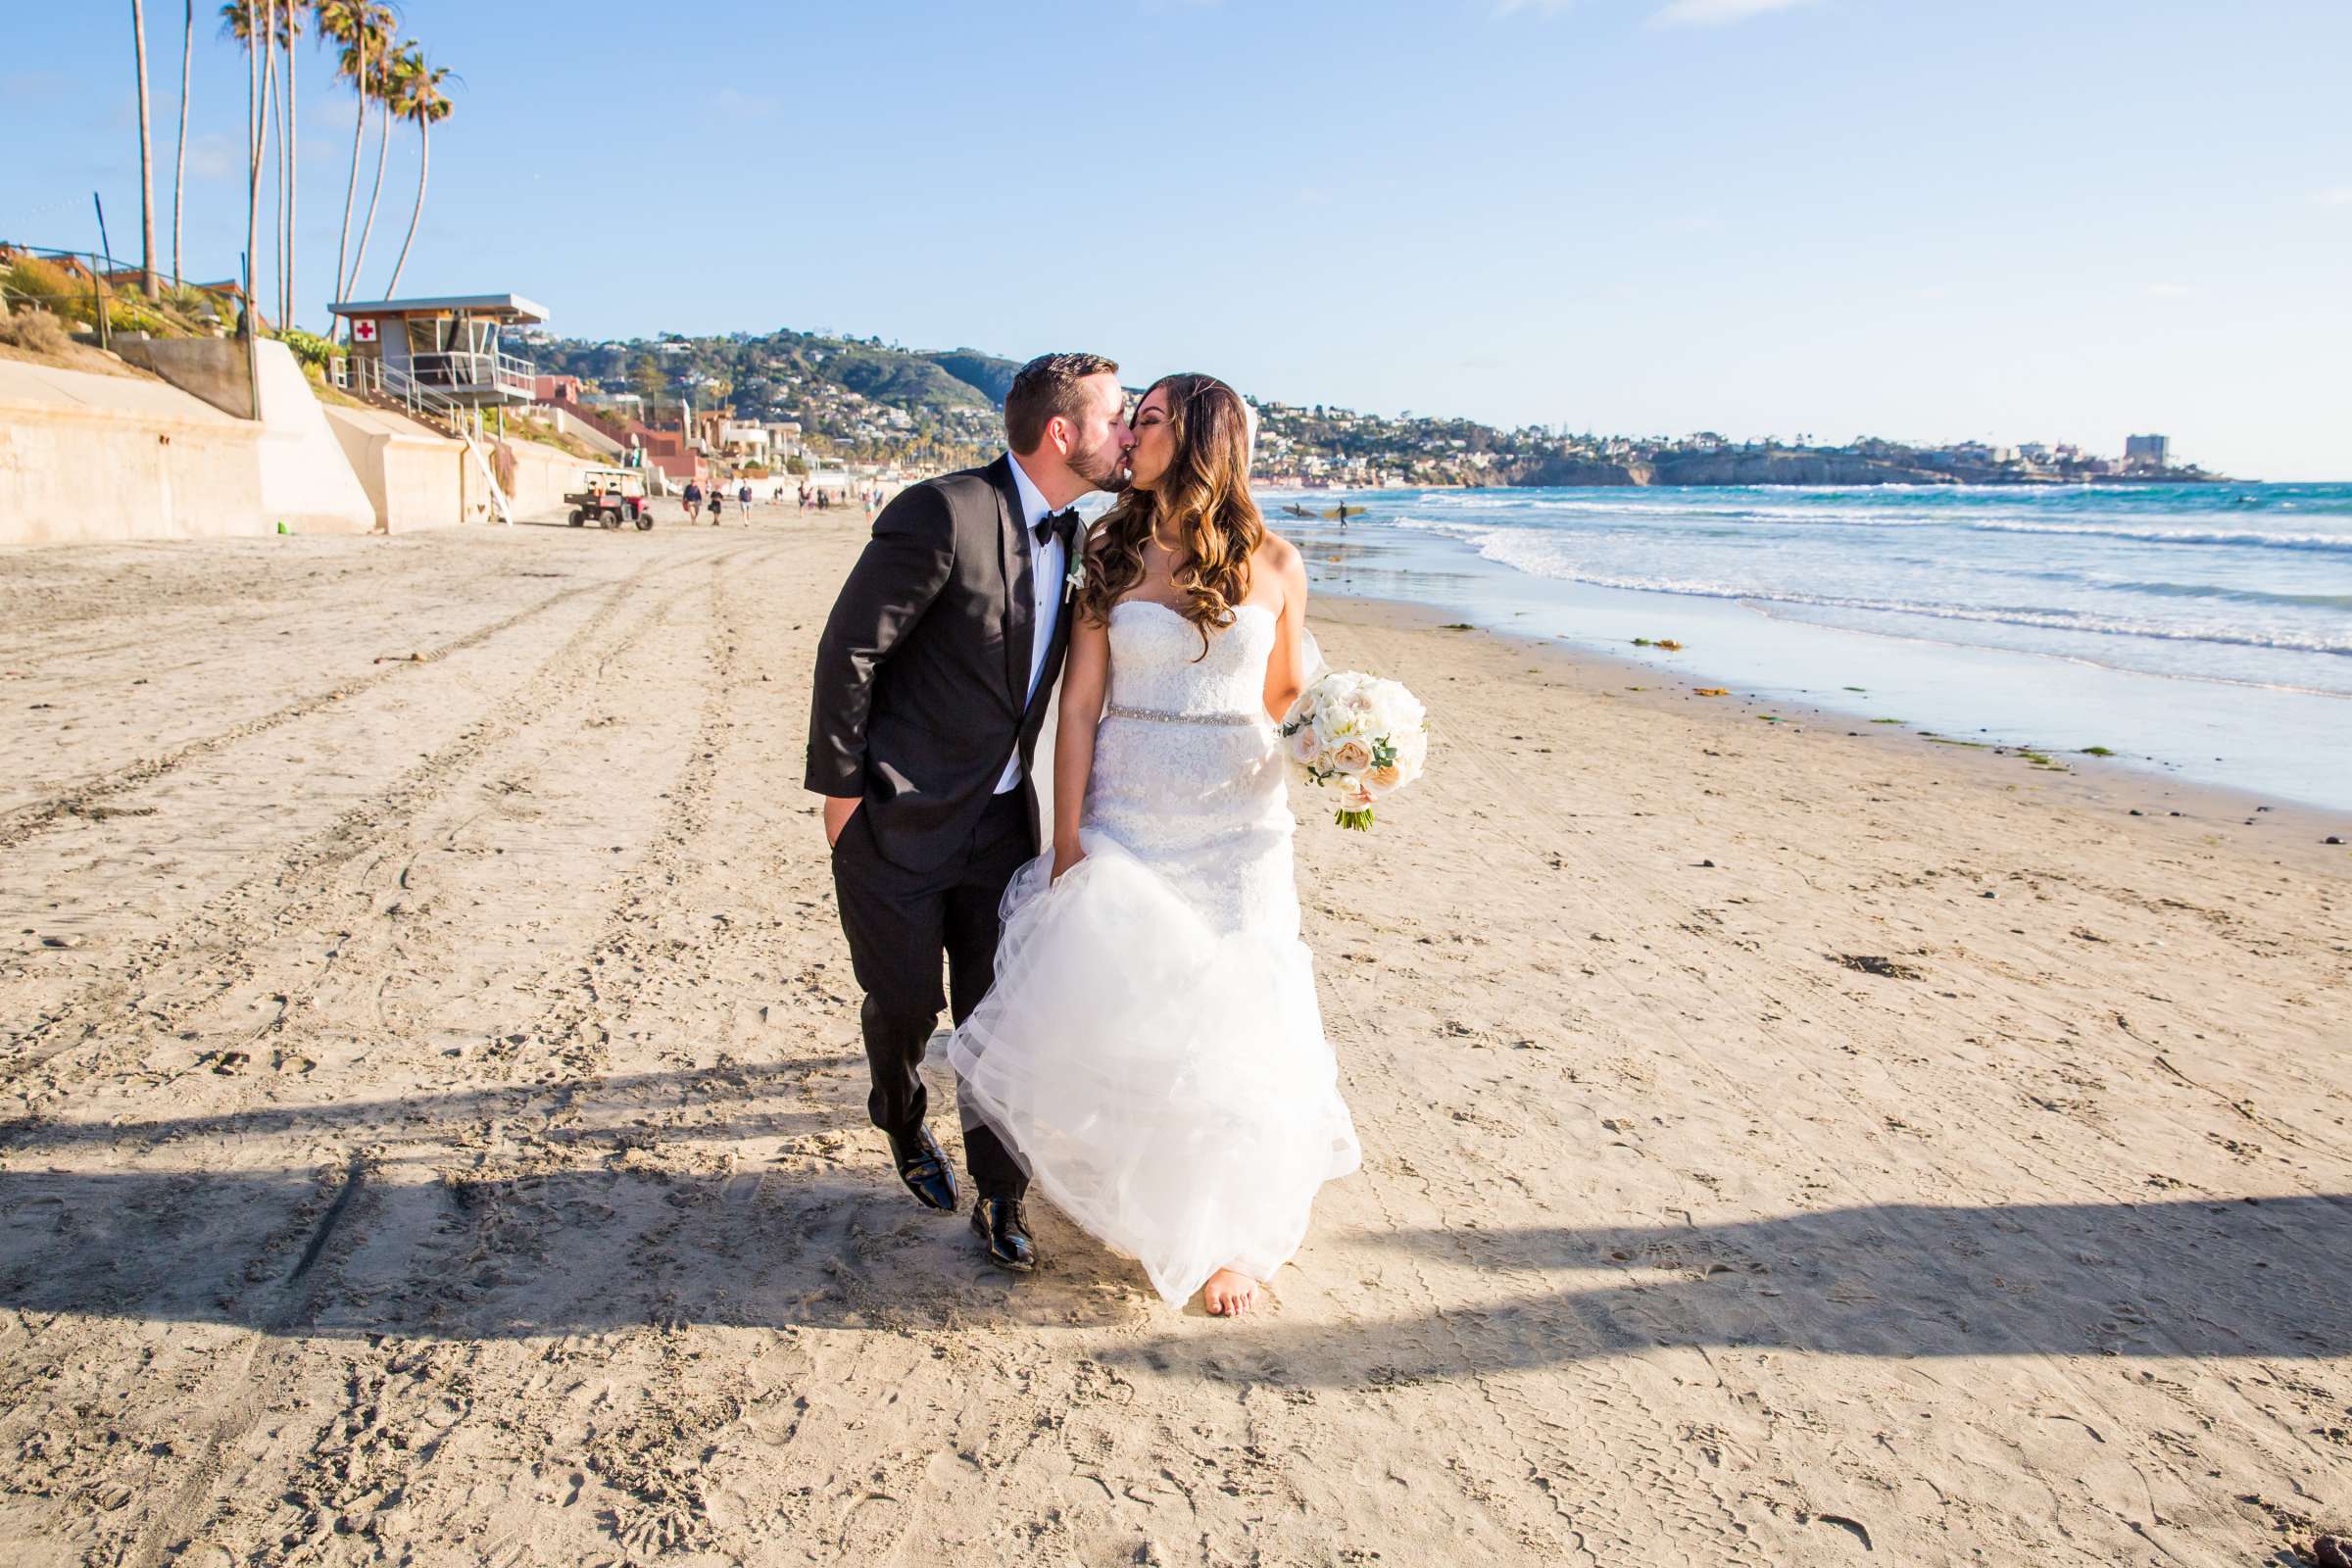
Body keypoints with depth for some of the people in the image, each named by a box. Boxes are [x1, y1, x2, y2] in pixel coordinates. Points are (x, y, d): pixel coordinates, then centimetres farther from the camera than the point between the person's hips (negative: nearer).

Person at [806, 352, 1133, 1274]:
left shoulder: (1068, 536, 4)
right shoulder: (941, 515, -21)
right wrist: (841, 787, -13)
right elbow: (849, 649, -17)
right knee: (905, 1003, 10)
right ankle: (904, 1127, 42)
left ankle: (999, 1196, 22)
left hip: (1001, 819, 6)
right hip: (897, 819, -6)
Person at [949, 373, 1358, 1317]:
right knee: (1117, 1010, 4)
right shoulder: (1114, 558, 1)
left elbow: (1284, 696, 10)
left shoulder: (1274, 563, 1)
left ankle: (1232, 1230, 24)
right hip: (1127, 817, 1)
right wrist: (1067, 842, -7)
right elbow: (1079, 707, -1)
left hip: (1236, 824, -1)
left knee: (1228, 1023, 4)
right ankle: (1141, 1195, 31)